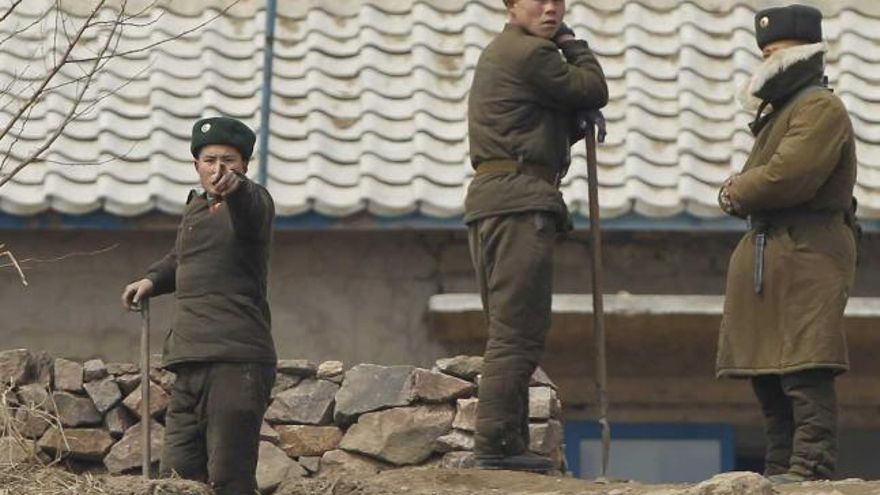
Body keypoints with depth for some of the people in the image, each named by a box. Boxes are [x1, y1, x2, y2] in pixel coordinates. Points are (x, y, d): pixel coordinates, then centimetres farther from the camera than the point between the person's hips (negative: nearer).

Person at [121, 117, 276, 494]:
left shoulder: (252, 202, -4)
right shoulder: (195, 208, 19)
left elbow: (252, 210, -31)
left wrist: (234, 188, -53)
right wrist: (153, 279, 19)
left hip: (237, 363, -8)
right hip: (190, 364, 8)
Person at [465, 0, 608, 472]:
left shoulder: (500, 53, 25)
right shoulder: (530, 53, -8)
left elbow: (547, 127, 26)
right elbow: (595, 90, -1)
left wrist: (581, 121, 6)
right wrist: (572, 42, 13)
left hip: (489, 199, 11)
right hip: (521, 201, -11)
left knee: (509, 333, 10)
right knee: (518, 332, -13)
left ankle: (506, 444, 8)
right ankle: (497, 443, -18)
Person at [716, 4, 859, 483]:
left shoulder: (821, 109, -9)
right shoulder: (781, 111, 24)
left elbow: (787, 176, -22)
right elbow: (762, 178, 24)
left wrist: (735, 193, -5)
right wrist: (739, 191, 0)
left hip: (807, 256, -10)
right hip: (769, 254, 10)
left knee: (804, 369, -14)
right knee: (768, 373, 10)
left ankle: (810, 467, -16)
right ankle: (781, 469, 13)